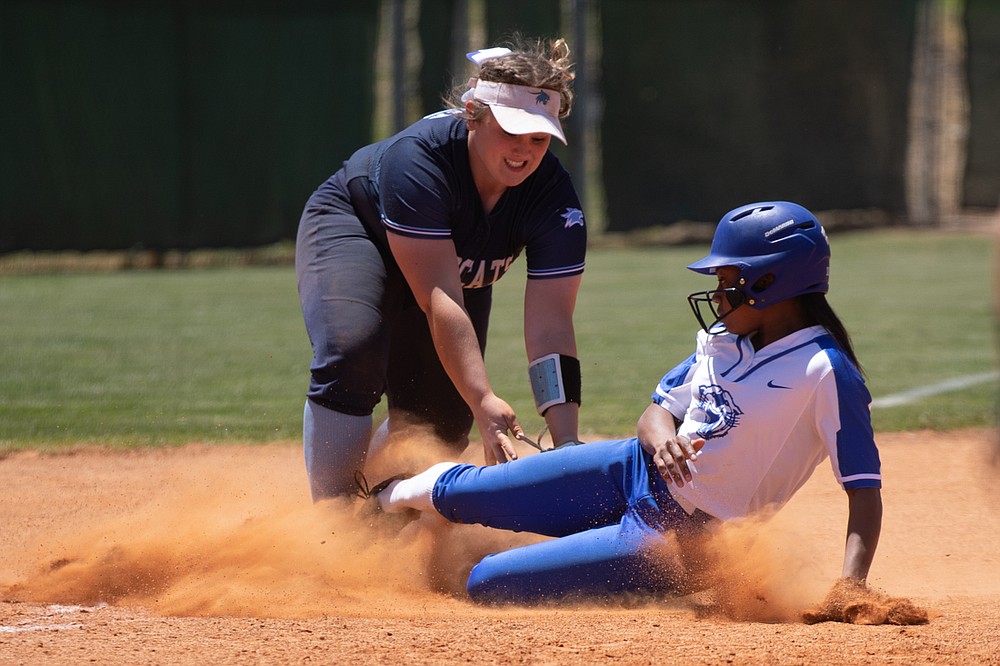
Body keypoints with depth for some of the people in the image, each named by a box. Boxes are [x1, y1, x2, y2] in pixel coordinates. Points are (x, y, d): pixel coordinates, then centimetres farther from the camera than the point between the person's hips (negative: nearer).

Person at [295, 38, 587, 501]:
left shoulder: (555, 199, -29)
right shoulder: (418, 156, -40)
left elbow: (550, 325, -32)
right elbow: (439, 300, -45)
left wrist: (566, 443, -43)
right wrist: (483, 402, -55)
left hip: (458, 265, 5)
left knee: (441, 423, -4)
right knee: (352, 352, -33)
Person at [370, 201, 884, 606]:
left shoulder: (824, 372, -22)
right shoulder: (722, 339, 2)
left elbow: (865, 489, -24)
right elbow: (657, 410, 10)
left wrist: (850, 590, -39)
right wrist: (663, 437, -17)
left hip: (681, 539, -7)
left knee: (485, 584, -12)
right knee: (457, 492, 13)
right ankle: (390, 498, 48)